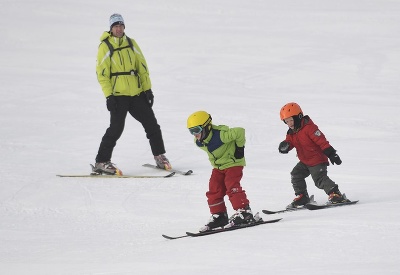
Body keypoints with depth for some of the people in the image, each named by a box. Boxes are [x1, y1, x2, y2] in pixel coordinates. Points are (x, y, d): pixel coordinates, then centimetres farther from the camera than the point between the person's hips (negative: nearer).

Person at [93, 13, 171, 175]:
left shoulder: (131, 43, 10)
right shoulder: (105, 47, -5)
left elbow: (142, 67, 12)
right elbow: (102, 73, -7)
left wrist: (147, 89, 6)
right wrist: (108, 96, -14)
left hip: (137, 93, 5)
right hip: (118, 95, -5)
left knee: (151, 124, 6)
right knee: (116, 128, -10)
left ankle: (159, 157, 19)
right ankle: (101, 162, -2)